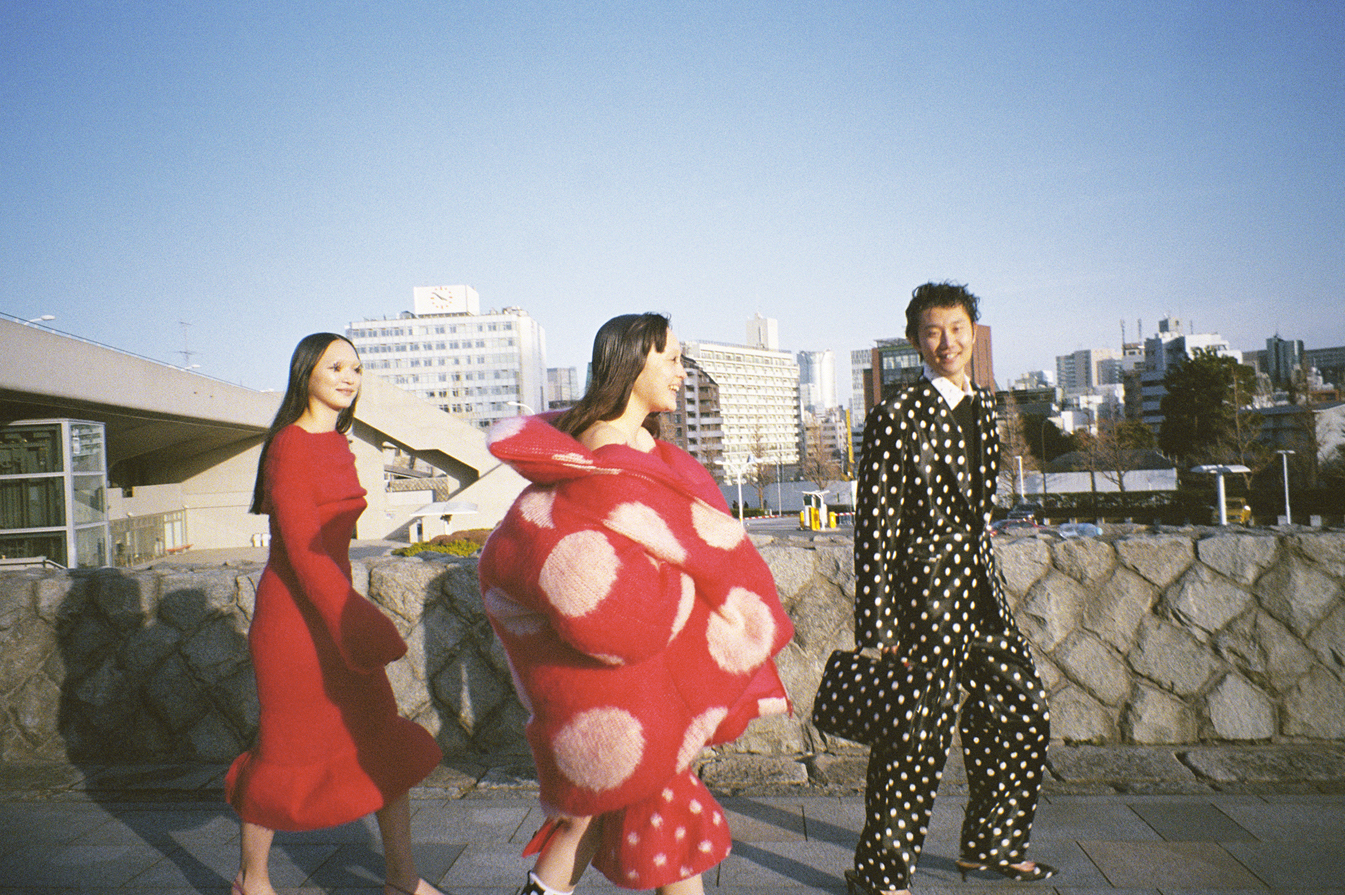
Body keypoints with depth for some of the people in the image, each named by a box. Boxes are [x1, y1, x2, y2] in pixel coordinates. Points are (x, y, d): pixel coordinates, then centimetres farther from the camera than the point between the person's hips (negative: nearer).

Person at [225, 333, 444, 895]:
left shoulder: (336, 446, 11)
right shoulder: (290, 446, -15)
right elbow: (301, 549, -21)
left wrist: (355, 619, 19)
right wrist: (353, 626, -24)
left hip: (332, 606, 8)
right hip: (294, 616, -8)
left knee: (383, 742, 8)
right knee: (288, 750, 6)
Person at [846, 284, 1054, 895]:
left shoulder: (982, 407, 11)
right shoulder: (897, 416, -12)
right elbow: (873, 524, -15)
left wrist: (983, 572, 20)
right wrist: (876, 627, -18)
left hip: (979, 587, 8)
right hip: (922, 589, -8)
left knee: (1024, 713, 16)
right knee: (917, 737, 0)